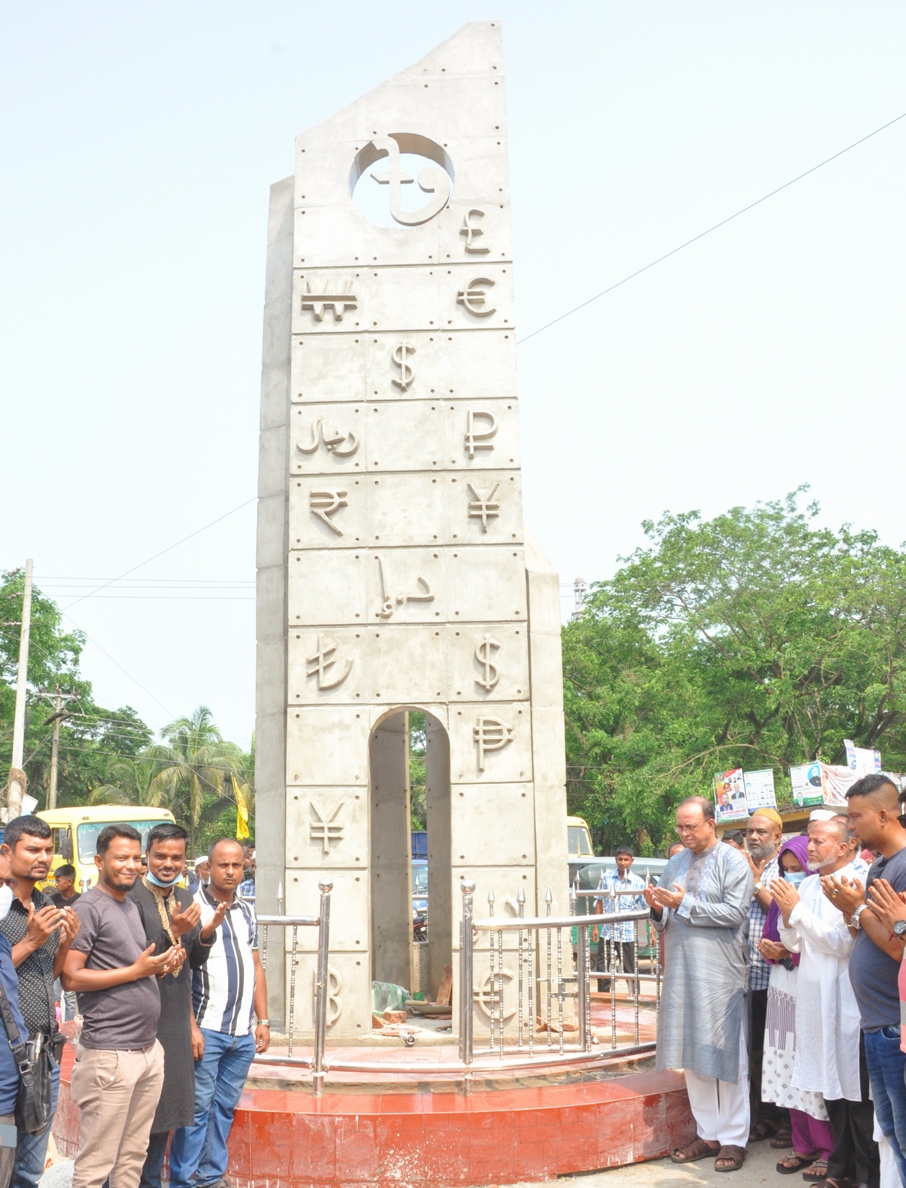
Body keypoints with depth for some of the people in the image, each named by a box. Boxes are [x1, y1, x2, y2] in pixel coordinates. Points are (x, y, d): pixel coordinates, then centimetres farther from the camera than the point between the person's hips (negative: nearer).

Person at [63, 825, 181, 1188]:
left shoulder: (131, 906, 16)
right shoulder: (88, 907, -10)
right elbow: (70, 978, -17)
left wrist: (162, 967, 5)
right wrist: (136, 971, -16)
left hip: (149, 1050, 8)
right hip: (110, 1054, -8)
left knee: (133, 1155, 14)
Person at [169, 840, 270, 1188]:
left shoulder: (247, 911, 12)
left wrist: (263, 1021, 12)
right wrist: (190, 1026, -14)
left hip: (243, 1033, 6)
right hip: (206, 1029, -5)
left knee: (225, 1107, 12)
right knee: (198, 1107, -1)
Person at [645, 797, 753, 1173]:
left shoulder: (732, 861, -4)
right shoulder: (676, 863, 13)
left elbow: (734, 913, -15)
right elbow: (665, 918, 17)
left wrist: (684, 904, -18)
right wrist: (658, 909, -6)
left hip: (720, 972, -6)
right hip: (682, 970, 6)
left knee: (727, 1056, 1)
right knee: (692, 1055, 10)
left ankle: (733, 1139, 12)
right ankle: (708, 1133, 22)